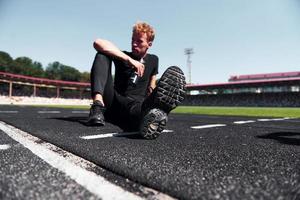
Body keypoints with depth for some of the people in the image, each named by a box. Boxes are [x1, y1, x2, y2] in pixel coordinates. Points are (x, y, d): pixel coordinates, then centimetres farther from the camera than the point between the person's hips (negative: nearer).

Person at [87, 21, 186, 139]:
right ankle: (98, 103, -37)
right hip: (112, 102, 1)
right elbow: (98, 43, -10)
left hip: (135, 105, 0)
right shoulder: (122, 56, 9)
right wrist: (129, 59, -18)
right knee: (102, 54, -13)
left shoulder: (153, 60, 18)